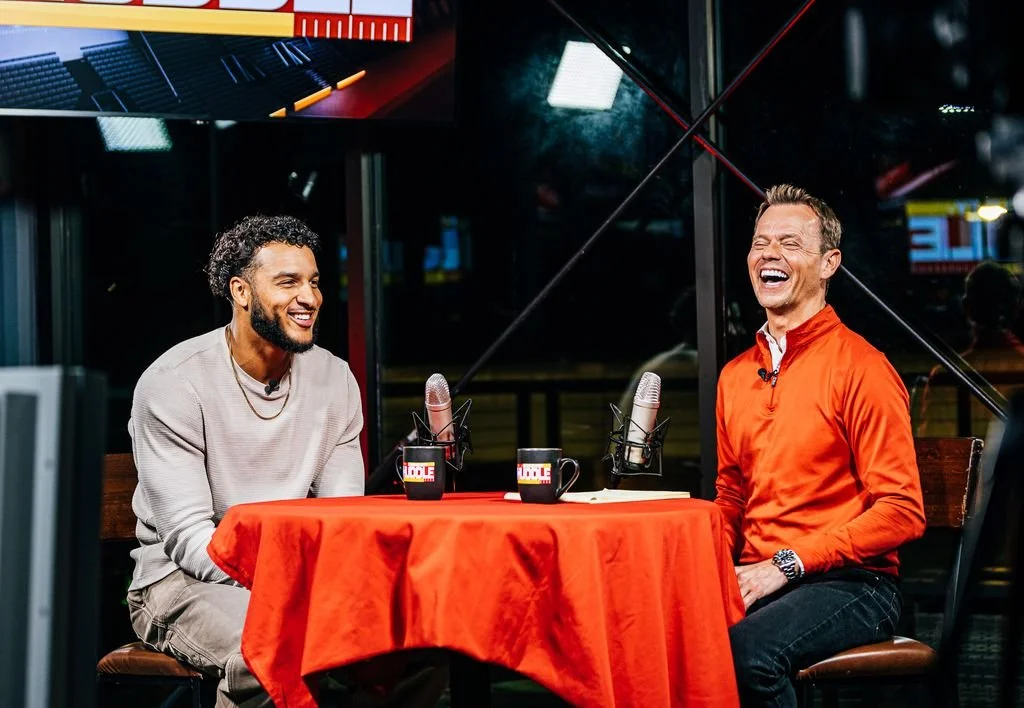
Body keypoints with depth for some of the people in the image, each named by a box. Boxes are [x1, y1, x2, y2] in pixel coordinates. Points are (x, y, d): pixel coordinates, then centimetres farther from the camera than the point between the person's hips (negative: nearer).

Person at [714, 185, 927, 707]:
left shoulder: (860, 367, -7)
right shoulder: (735, 375, 15)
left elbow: (902, 512, -11)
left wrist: (786, 565, -16)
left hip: (850, 585, -5)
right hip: (755, 581, 5)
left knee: (745, 650, -34)